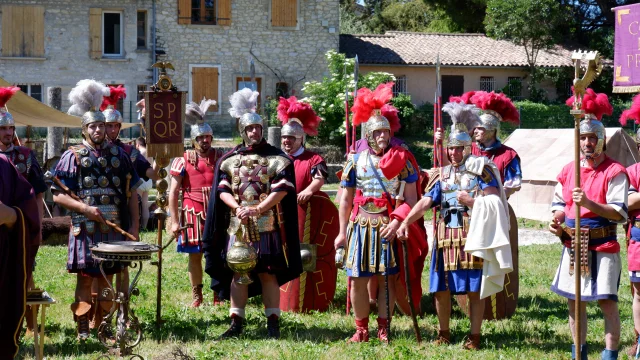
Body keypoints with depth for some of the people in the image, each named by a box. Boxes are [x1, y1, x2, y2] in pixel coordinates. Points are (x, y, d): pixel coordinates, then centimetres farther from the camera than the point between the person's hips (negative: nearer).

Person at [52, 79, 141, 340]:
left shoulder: (118, 155, 8)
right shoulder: (73, 156, -1)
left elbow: (131, 192, 10)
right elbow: (58, 195, -4)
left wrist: (134, 226, 3)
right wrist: (85, 208, -17)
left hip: (114, 228, 3)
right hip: (85, 228, -3)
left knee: (107, 276, 9)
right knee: (85, 277, -1)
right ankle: (82, 328, 6)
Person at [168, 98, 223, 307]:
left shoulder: (220, 159, 5)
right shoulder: (183, 161, 0)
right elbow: (173, 192, 0)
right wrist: (174, 221, -6)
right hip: (193, 215, -1)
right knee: (195, 255, 5)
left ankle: (218, 295, 12)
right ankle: (196, 296, 13)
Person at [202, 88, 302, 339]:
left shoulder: (277, 158, 2)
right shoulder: (229, 159, 10)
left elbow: (282, 189, -6)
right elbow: (222, 189, 4)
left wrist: (258, 209, -17)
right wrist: (237, 207, -14)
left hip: (268, 226, -2)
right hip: (237, 225, 2)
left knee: (268, 274, -1)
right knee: (238, 273, 4)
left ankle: (273, 323, 3)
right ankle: (236, 323, 8)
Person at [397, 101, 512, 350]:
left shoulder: (480, 169, 0)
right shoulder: (443, 175, 14)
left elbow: (495, 202, -6)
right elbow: (425, 202, 6)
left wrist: (471, 201, -17)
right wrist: (405, 223, -5)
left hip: (472, 235, -5)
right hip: (446, 235, 5)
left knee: (474, 288, -1)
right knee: (441, 288, 6)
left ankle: (474, 336, 7)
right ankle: (444, 333, 20)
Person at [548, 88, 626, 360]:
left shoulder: (615, 172, -7)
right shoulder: (569, 170, 10)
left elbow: (619, 213, -13)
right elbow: (560, 203, 17)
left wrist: (588, 203, -25)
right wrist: (557, 220, -5)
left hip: (603, 246, -5)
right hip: (573, 244, 5)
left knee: (607, 303, -5)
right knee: (574, 301, 11)